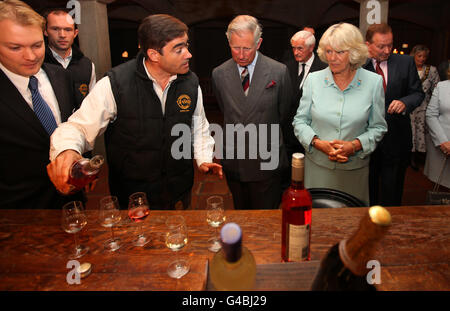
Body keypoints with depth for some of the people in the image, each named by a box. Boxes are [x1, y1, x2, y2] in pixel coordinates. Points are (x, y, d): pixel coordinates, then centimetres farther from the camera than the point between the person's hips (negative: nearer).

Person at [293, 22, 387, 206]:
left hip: (355, 169, 0)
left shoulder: (373, 82, -3)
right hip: (317, 165, 1)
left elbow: (378, 127, 2)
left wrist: (354, 145, -16)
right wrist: (319, 143, -16)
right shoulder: (313, 79, -2)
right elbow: (300, 121, 1)